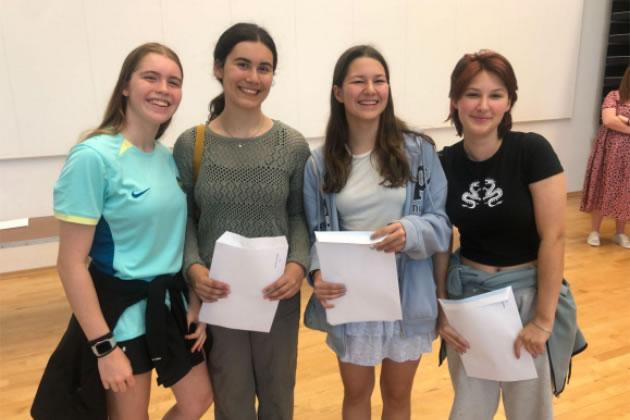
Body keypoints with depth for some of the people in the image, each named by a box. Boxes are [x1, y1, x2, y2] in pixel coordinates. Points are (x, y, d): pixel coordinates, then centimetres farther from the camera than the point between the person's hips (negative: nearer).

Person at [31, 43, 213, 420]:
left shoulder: (169, 156, 2)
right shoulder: (93, 156, -18)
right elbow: (71, 264, -18)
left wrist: (196, 304, 6)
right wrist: (104, 346, -17)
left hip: (170, 304, 7)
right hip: (121, 311, -6)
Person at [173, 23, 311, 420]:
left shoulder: (292, 145, -5)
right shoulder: (190, 144, -5)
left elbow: (299, 215, 0)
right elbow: (183, 218, -1)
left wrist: (299, 264, -16)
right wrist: (193, 267, -16)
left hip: (277, 295, 1)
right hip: (218, 297, 0)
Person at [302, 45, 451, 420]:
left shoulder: (418, 150, -7)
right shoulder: (321, 162, -5)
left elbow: (443, 221, -5)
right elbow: (316, 231, -1)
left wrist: (411, 232, -26)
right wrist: (318, 273, -19)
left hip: (408, 296, 0)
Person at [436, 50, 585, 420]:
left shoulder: (533, 151, -15)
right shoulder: (444, 163, -5)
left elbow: (553, 237, -16)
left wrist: (543, 319, -15)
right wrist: (442, 310, 1)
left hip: (526, 293, -2)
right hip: (467, 293, 3)